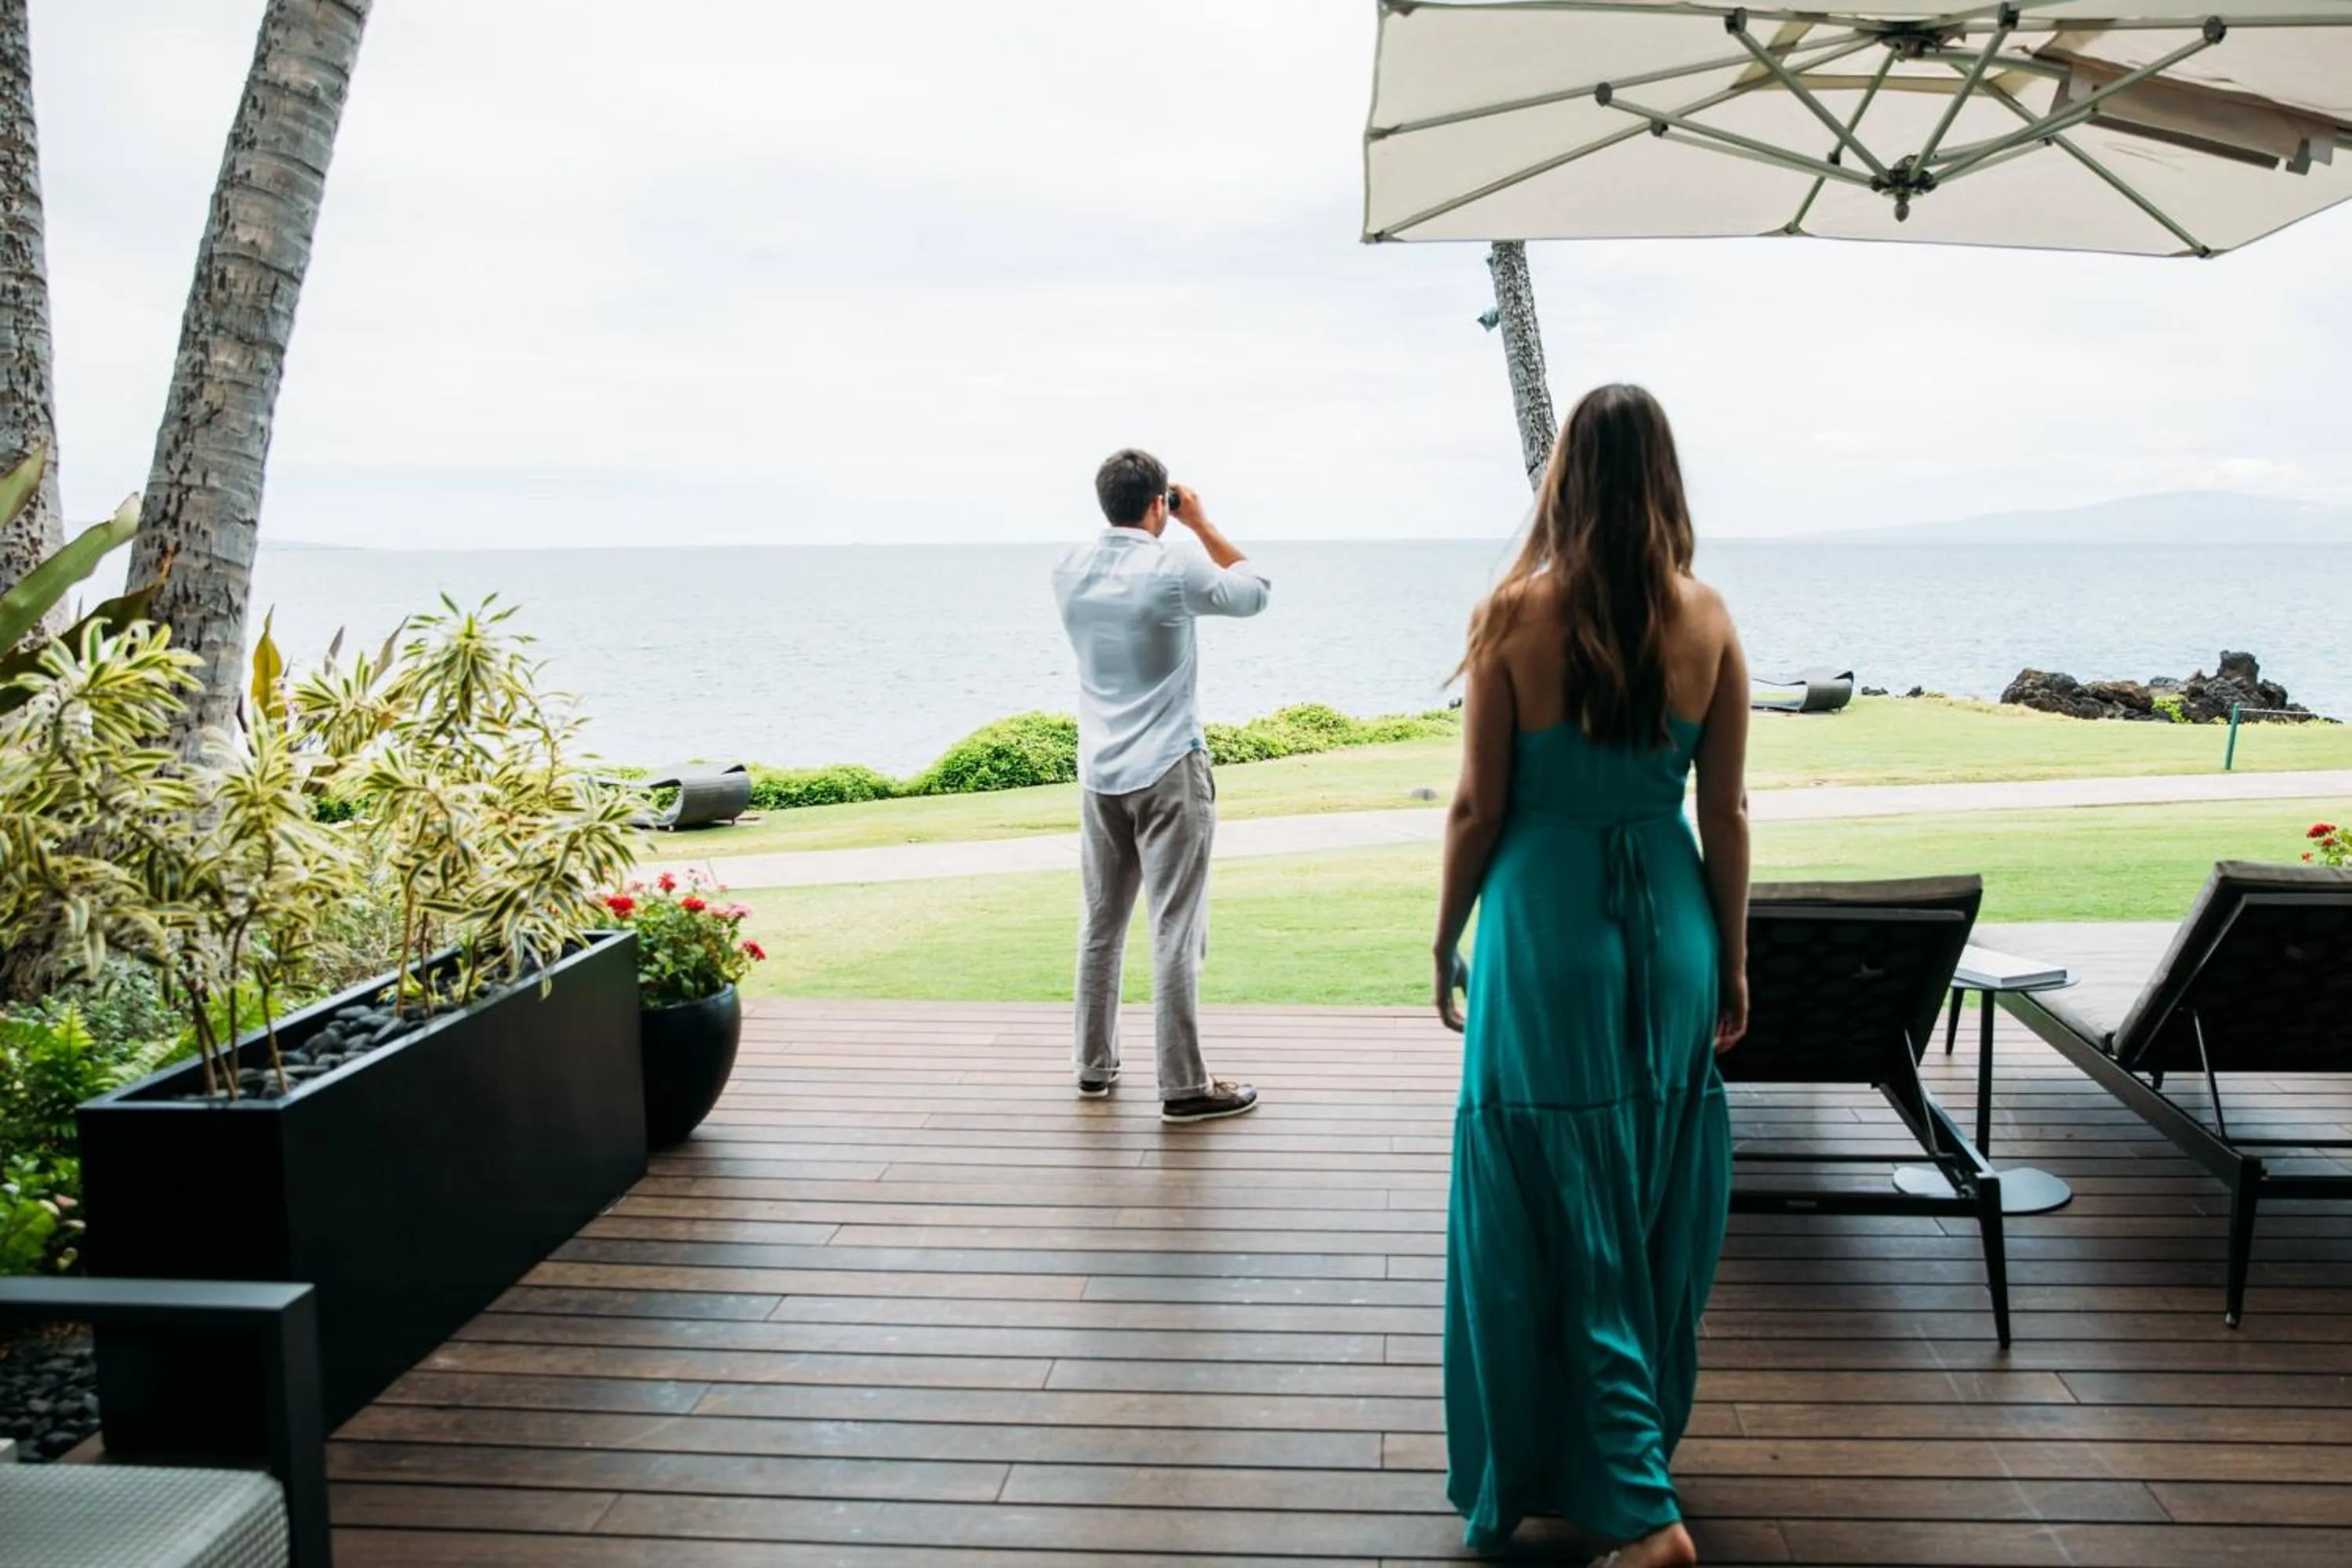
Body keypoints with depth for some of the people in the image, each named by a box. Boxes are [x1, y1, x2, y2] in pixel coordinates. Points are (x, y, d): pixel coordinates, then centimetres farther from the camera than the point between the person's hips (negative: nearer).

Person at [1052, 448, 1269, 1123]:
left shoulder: (1070, 570, 2)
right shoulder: (1174, 569, -13)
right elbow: (1255, 591, 4)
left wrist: (1177, 531, 17)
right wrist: (1201, 523, 8)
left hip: (1100, 773, 6)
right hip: (1168, 772, -6)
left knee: (1100, 925, 14)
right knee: (1175, 933, -2)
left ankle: (1095, 1065, 24)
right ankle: (1184, 1086, 2)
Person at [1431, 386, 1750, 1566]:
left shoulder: (1516, 614, -11)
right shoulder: (1706, 619, -2)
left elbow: (1478, 806, -8)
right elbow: (1726, 814, 1)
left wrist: (1447, 938, 5)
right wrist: (1730, 960, 12)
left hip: (1547, 926, -4)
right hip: (1669, 930, 4)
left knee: (1558, 1217, 6)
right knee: (1659, 1214, 20)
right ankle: (1645, 1434, 39)